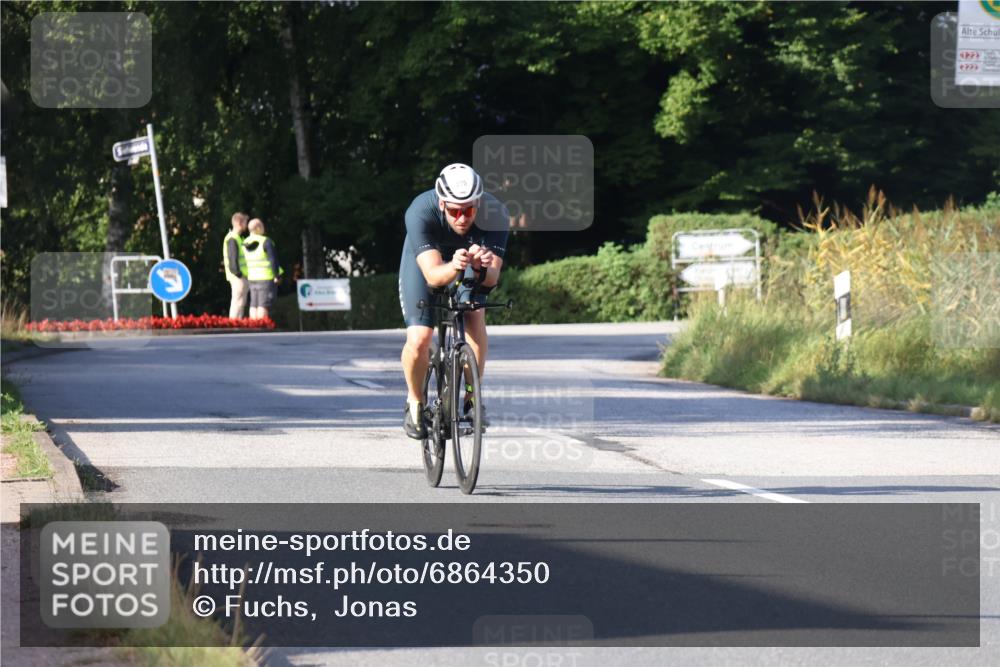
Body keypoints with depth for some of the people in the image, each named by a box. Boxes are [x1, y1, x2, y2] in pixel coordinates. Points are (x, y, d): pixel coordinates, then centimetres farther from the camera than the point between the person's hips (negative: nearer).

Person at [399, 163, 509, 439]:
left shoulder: (494, 214, -33)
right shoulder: (421, 212, -37)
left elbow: (492, 277, -36)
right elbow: (433, 274, -45)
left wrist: (481, 268, -59)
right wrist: (453, 267, -67)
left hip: (471, 265, 1)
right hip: (425, 262, -1)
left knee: (475, 318, -26)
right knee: (419, 339, -19)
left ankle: (472, 397, -10)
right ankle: (415, 402, 8)